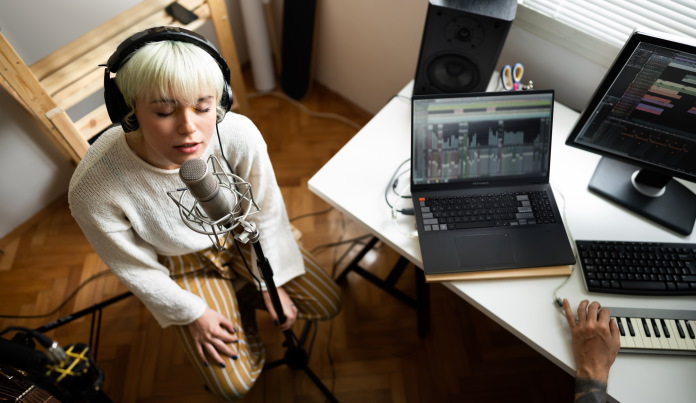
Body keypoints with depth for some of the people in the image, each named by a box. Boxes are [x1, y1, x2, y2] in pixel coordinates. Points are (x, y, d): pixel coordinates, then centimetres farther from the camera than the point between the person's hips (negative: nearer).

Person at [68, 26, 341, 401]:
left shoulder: (239, 134, -32)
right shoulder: (92, 189, -35)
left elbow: (267, 213, -13)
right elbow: (136, 268, -15)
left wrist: (273, 282, -6)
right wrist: (192, 313, -6)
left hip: (241, 235, 2)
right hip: (184, 264, -1)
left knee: (328, 304, 7)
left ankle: (244, 295, 28)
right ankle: (240, 309, 26)